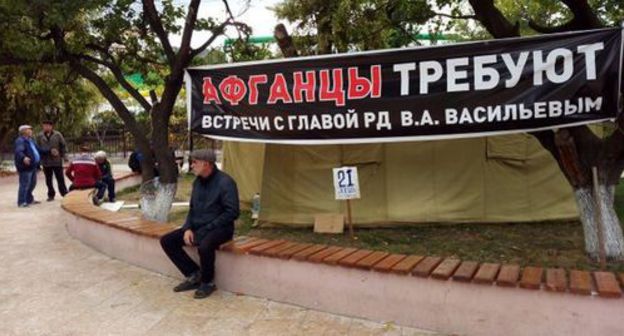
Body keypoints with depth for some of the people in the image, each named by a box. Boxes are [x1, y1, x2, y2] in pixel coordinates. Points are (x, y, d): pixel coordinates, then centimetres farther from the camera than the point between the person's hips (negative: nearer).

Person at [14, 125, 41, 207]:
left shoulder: (30, 140, 19)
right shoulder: (20, 140, -13)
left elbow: (37, 150, 31)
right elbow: (18, 151, -31)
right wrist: (23, 158, -50)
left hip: (33, 166, 10)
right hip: (25, 166, -10)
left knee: (32, 184, 18)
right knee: (24, 185, -7)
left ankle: (29, 200, 31)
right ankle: (21, 202, 0)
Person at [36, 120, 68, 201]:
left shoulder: (57, 135, -2)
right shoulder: (40, 136, 2)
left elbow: (63, 145, 3)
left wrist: (61, 155, -3)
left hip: (57, 161, -2)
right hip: (46, 162, 2)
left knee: (60, 179, 2)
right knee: (48, 180, 9)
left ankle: (64, 194, 10)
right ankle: (51, 195, 20)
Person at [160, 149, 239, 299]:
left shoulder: (225, 182, -16)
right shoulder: (198, 181, 7)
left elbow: (232, 212, -19)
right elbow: (193, 208, 16)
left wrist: (206, 229, -20)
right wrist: (188, 228, -3)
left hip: (219, 228, -8)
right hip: (198, 226, 8)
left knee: (204, 246, -37)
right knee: (166, 241, -5)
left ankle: (207, 283, -9)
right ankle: (194, 275, 4)